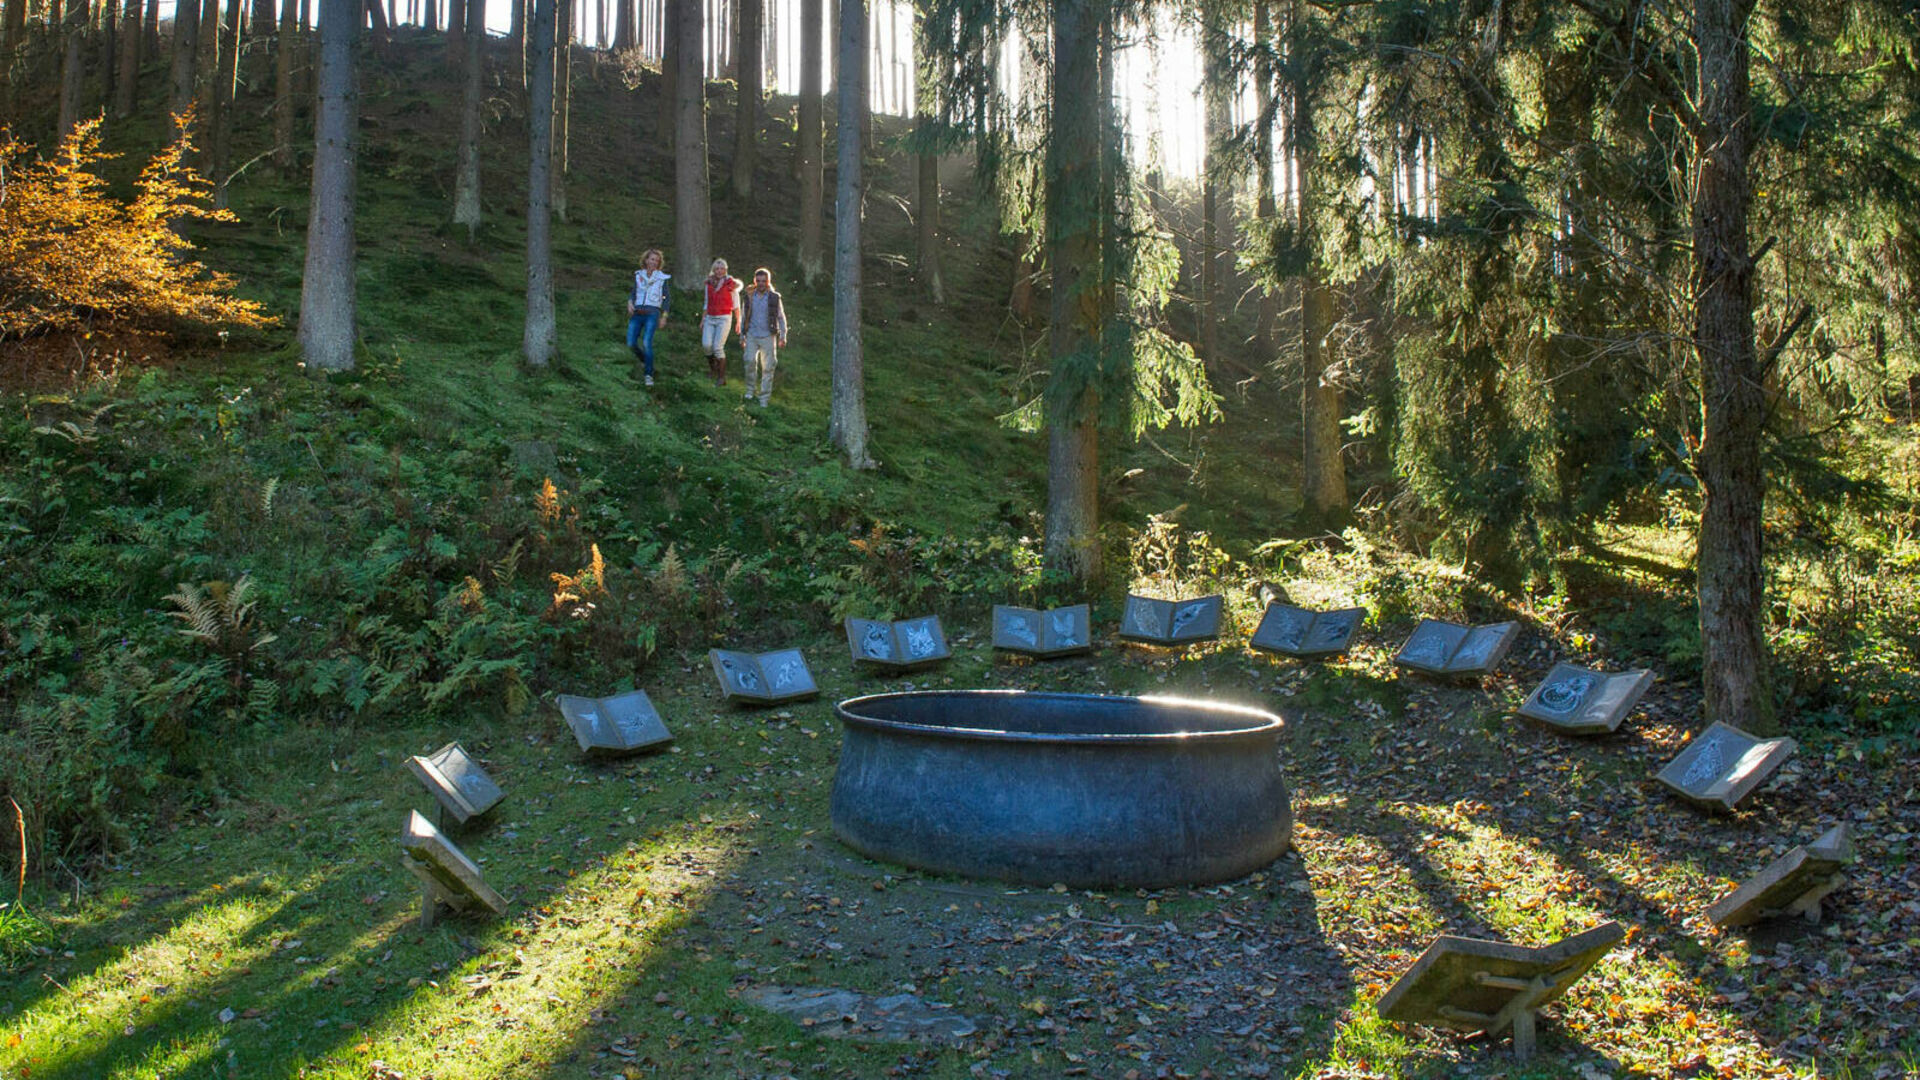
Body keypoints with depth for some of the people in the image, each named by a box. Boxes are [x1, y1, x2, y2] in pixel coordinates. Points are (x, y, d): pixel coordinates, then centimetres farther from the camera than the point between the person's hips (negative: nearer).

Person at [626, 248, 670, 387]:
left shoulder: (662, 278, 3)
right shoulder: (638, 275, 11)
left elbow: (667, 297, 7)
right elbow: (634, 292, 17)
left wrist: (664, 316, 1)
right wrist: (630, 302, -4)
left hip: (652, 313, -3)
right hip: (637, 313, 4)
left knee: (647, 342, -19)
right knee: (631, 343, -4)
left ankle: (648, 374, -13)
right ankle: (644, 360, 27)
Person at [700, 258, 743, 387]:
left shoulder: (731, 284, -2)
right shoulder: (709, 284, 11)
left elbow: (736, 305, 1)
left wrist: (738, 321, -3)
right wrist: (703, 320, 18)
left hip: (724, 318, -4)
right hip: (710, 318, 4)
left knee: (718, 347, -13)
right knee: (706, 344, -13)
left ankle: (721, 377, -5)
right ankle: (712, 366, 15)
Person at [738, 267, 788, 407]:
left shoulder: (774, 298, 0)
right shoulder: (748, 297, 4)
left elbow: (781, 318, 7)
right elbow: (743, 317, 14)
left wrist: (783, 337, 4)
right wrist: (742, 335, 15)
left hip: (768, 337, -1)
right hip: (752, 336, 1)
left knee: (768, 367, -1)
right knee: (750, 361, -15)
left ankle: (764, 398, 6)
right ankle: (750, 390, 3)